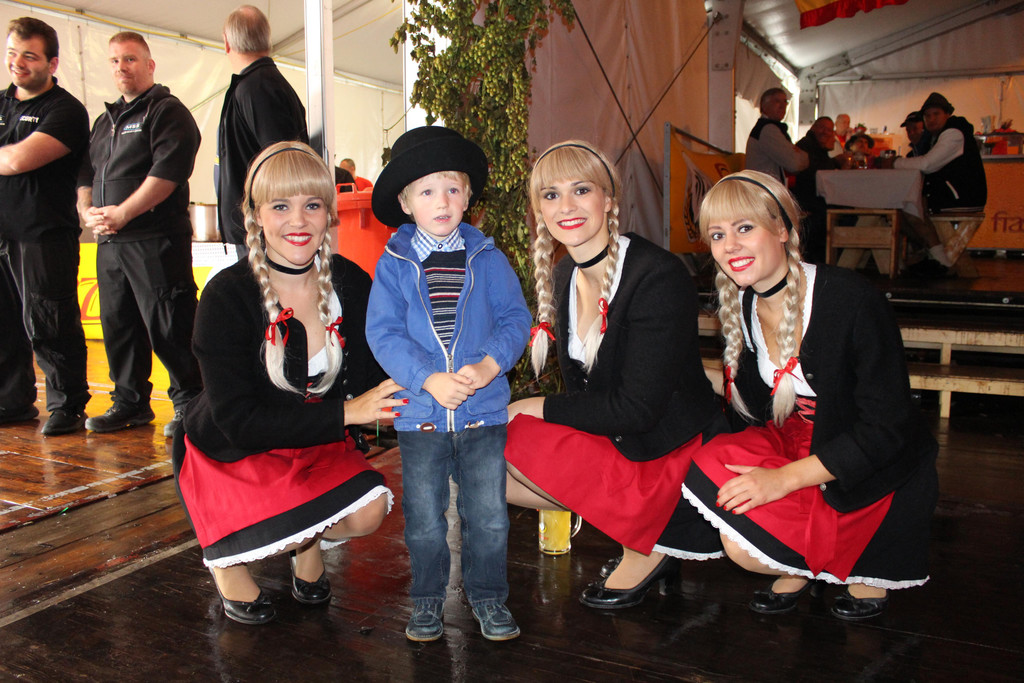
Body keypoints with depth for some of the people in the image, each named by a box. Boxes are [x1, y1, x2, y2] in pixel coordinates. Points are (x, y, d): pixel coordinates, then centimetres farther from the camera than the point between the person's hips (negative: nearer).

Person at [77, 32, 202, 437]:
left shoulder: (168, 111, -2)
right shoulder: (105, 121, 23)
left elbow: (168, 171, -16)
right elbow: (86, 173, 22)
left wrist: (122, 213, -17)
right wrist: (87, 211, 1)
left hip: (156, 240, -8)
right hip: (109, 241, 8)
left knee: (169, 328, -8)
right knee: (117, 325, 12)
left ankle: (190, 401, 3)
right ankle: (130, 403, 23)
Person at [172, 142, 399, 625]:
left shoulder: (350, 283, -8)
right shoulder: (228, 296, -20)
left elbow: (371, 375, -2)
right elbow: (239, 419, -24)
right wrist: (345, 412, -30)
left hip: (317, 443, 3)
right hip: (229, 453, -3)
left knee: (369, 510, -24)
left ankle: (308, 541, 13)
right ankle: (226, 555, 9)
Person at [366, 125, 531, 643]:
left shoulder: (487, 258, 2)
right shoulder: (393, 264, -1)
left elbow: (515, 318, 0)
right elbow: (383, 333, -8)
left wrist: (490, 365, -18)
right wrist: (428, 379, -19)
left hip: (484, 409, 1)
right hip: (419, 412, 0)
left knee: (489, 514, 8)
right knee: (424, 518, 11)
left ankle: (488, 595, 28)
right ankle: (427, 598, 31)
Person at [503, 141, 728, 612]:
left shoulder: (659, 276, -20)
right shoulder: (562, 277, 4)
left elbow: (637, 409, -22)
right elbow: (583, 391, 10)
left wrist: (536, 408, -15)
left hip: (678, 458, -8)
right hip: (610, 444, 8)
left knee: (517, 440, -22)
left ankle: (645, 546, -4)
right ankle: (638, 527, 2)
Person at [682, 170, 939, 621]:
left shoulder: (852, 300, -23)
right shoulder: (739, 306, -3)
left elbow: (886, 428, -23)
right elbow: (751, 411, 6)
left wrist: (785, 478, -27)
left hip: (877, 478, -6)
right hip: (792, 446, 6)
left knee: (744, 544, -22)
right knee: (709, 467, -21)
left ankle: (862, 567, 7)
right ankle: (802, 568, 4)